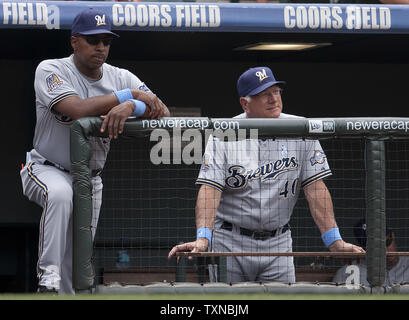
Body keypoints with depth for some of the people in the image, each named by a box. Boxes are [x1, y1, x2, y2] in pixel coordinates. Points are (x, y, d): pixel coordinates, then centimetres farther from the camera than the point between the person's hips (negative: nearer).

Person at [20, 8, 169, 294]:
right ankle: (48, 275, -36)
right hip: (46, 170, -5)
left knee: (76, 264, 4)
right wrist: (130, 95, -27)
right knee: (60, 194, -39)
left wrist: (130, 107, -37)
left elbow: (162, 112, -15)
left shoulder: (120, 78, -1)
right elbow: (78, 109, -32)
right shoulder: (51, 71, -14)